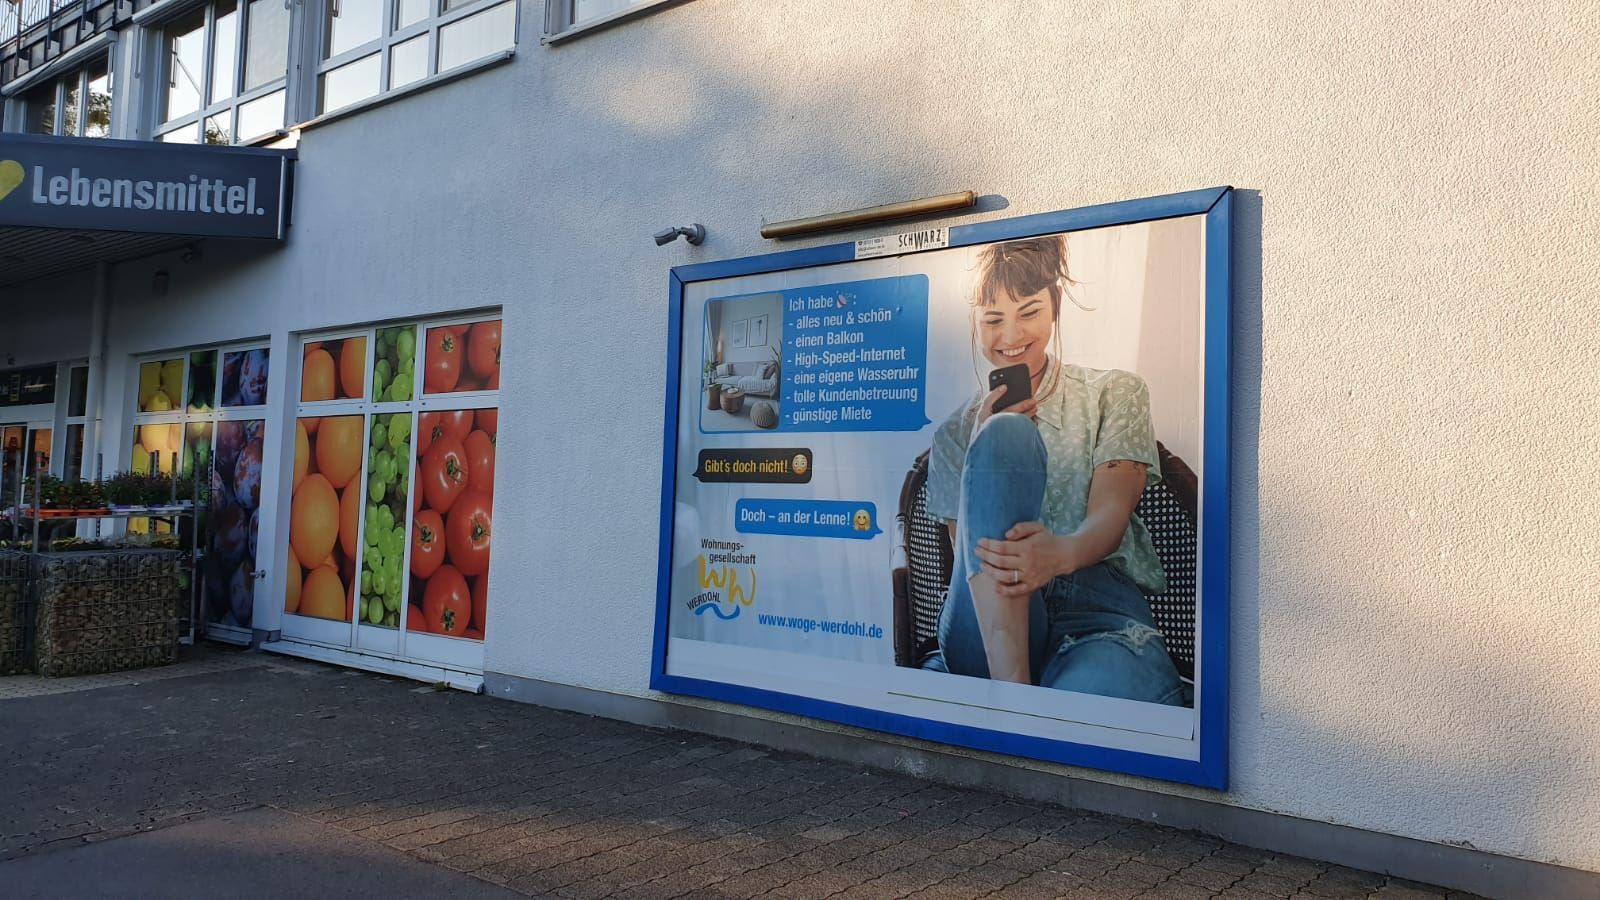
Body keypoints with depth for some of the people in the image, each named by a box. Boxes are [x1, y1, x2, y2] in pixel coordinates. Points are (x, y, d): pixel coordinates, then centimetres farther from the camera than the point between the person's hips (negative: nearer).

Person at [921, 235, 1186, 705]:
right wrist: (986, 443, -3)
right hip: (988, 626, 4)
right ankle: (1011, 680, -34)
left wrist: (1063, 553, -27)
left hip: (1099, 609, -3)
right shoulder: (955, 432, 22)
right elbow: (967, 554, 9)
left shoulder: (1116, 393, 17)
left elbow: (1110, 518, -1)